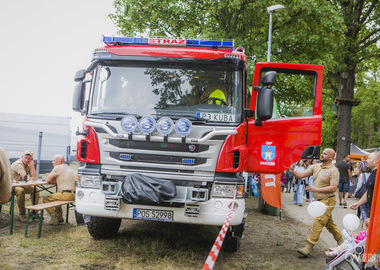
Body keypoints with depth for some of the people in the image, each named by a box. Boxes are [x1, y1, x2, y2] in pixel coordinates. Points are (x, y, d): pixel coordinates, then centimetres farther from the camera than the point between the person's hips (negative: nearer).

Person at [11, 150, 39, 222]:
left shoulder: (28, 165, 8)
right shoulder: (18, 164, -20)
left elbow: (34, 177, -2)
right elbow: (25, 178, -29)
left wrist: (32, 165, -7)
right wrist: (31, 178, -8)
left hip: (21, 185, 9)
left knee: (36, 190, 2)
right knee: (20, 191, -38)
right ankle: (22, 214, -26)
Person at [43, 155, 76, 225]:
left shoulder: (57, 168, -5)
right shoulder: (68, 167, 23)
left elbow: (48, 180, -1)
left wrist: (52, 180, 18)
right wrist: (54, 180, 14)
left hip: (66, 194, -10)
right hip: (73, 194, 10)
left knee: (46, 199, -2)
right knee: (55, 196, 33)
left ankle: (54, 219, -4)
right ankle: (59, 217, 29)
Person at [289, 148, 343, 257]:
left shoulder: (333, 171, -12)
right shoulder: (316, 167, 9)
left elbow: (333, 187, -19)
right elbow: (302, 175, 6)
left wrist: (316, 189, -22)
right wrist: (292, 171, -13)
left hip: (328, 200, -8)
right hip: (320, 200, 8)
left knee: (318, 223, -12)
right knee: (329, 223, 17)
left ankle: (308, 248, -13)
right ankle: (341, 241, 34)